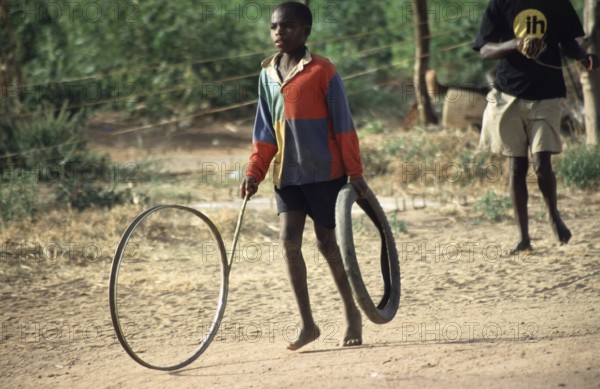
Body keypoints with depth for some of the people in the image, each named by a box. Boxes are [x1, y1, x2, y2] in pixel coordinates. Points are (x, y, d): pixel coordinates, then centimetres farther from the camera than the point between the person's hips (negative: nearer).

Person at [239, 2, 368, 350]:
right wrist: (254, 172, 3)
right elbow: (265, 132, 11)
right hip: (287, 174, 5)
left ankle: (353, 314, 21)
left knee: (327, 243, 3)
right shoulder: (268, 75, 7)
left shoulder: (322, 71, -9)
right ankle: (308, 324, 1)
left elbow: (343, 125, -8)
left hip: (324, 171, -5)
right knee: (289, 242, -5)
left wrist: (354, 172, -9)